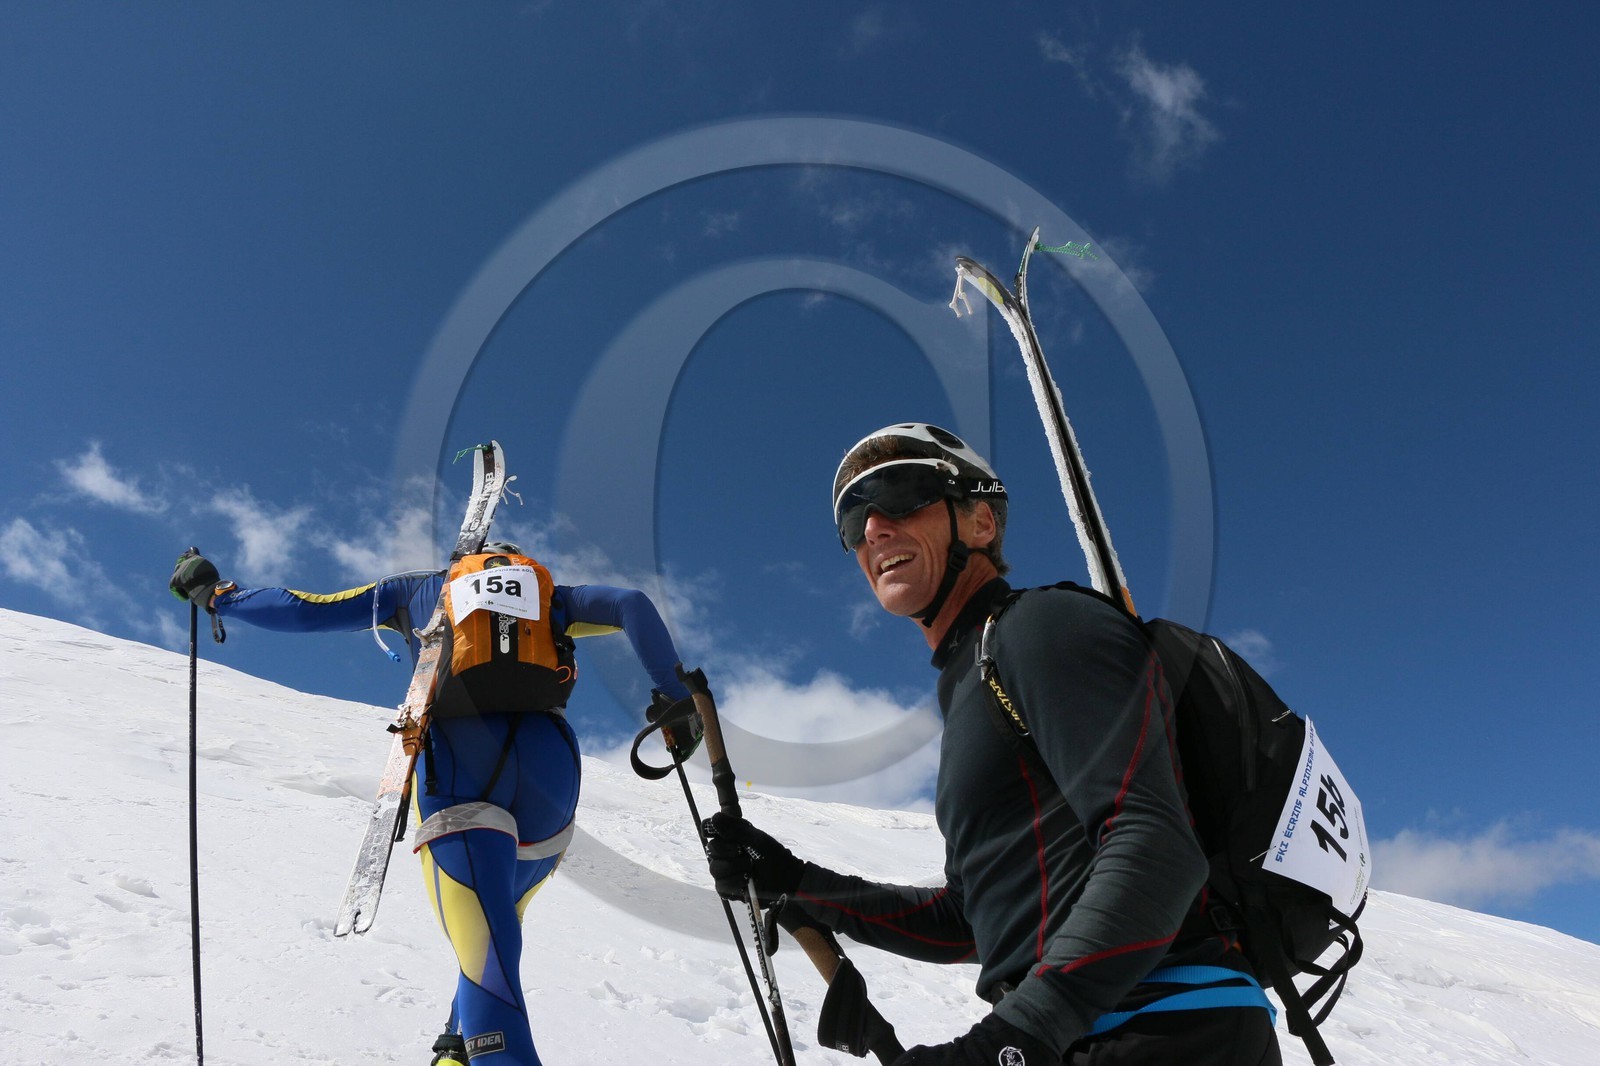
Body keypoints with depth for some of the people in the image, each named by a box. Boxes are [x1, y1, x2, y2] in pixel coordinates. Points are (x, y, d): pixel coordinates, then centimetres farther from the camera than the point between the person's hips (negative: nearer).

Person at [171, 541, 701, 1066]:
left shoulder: (421, 588, 30)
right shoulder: (548, 597, 30)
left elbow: (306, 610, 30)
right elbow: (632, 604, 14)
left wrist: (216, 596, 44)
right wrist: (674, 699, 15)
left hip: (451, 757, -1)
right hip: (547, 755, 2)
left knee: (486, 953, -7)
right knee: (496, 922, 25)